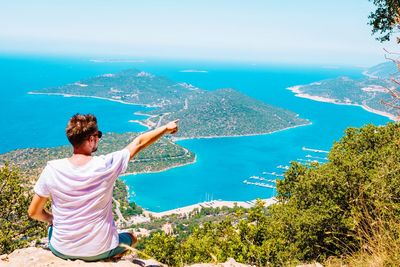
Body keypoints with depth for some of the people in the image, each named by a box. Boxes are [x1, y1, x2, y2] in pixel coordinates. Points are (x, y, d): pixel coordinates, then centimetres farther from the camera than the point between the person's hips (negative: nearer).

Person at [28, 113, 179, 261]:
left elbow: (34, 212, -8)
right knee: (131, 238, 30)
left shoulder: (52, 169, -19)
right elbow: (139, 143, -6)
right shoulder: (106, 165, -22)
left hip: (61, 250, 1)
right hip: (99, 251, -1)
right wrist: (166, 128, 9)